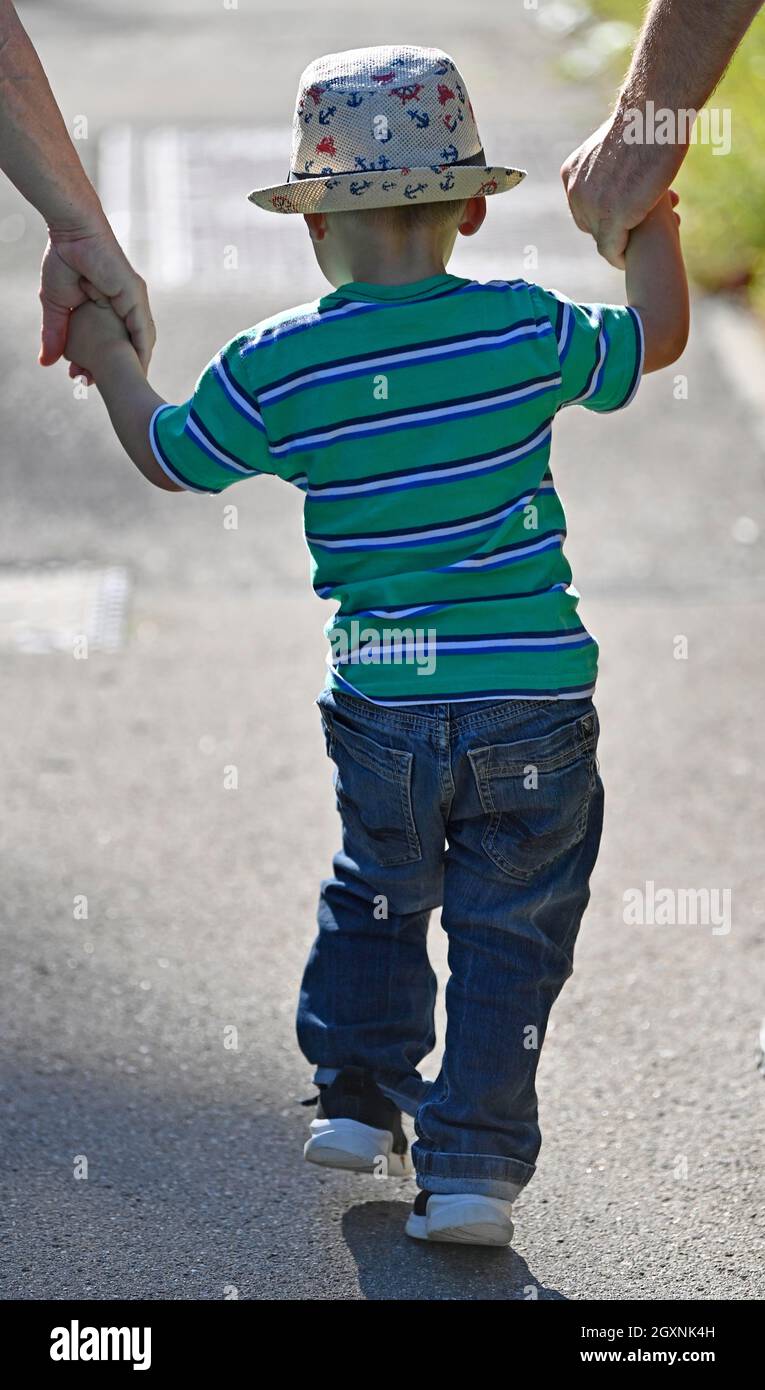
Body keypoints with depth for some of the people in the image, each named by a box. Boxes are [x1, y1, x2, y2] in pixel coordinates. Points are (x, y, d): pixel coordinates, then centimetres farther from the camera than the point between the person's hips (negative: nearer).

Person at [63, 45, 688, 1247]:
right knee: (508, 933, 7)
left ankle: (359, 1095, 29)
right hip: (537, 702, -1)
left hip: (383, 706, 1)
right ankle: (473, 1161, 6)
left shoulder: (274, 369, -7)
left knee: (375, 896, 26)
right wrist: (650, 221, 29)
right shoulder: (531, 330, -5)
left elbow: (168, 458, 9)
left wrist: (109, 357, 26)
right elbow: (655, 339, 13)